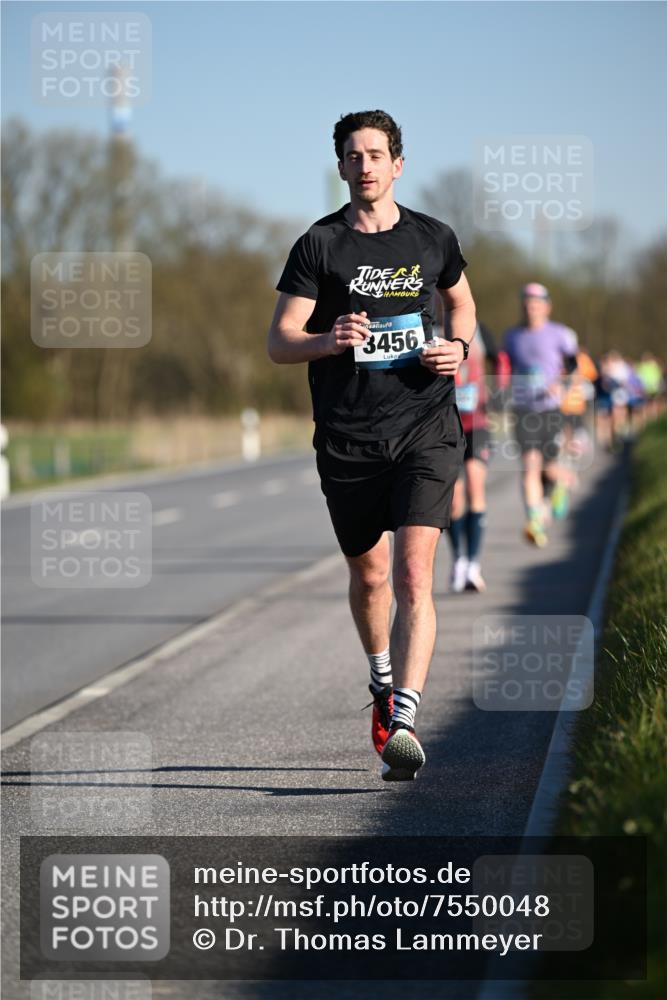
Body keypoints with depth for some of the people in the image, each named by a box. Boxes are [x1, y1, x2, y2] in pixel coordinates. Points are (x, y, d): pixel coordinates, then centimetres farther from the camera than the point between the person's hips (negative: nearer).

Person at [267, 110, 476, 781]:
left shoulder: (433, 239, 7)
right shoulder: (319, 245, 0)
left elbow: (461, 300, 27)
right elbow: (279, 342, -2)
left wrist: (458, 347, 5)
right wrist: (328, 341, -23)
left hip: (426, 429, 0)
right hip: (347, 437, 1)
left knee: (414, 575, -15)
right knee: (368, 574, 13)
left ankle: (403, 720, -20)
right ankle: (383, 680, 41)